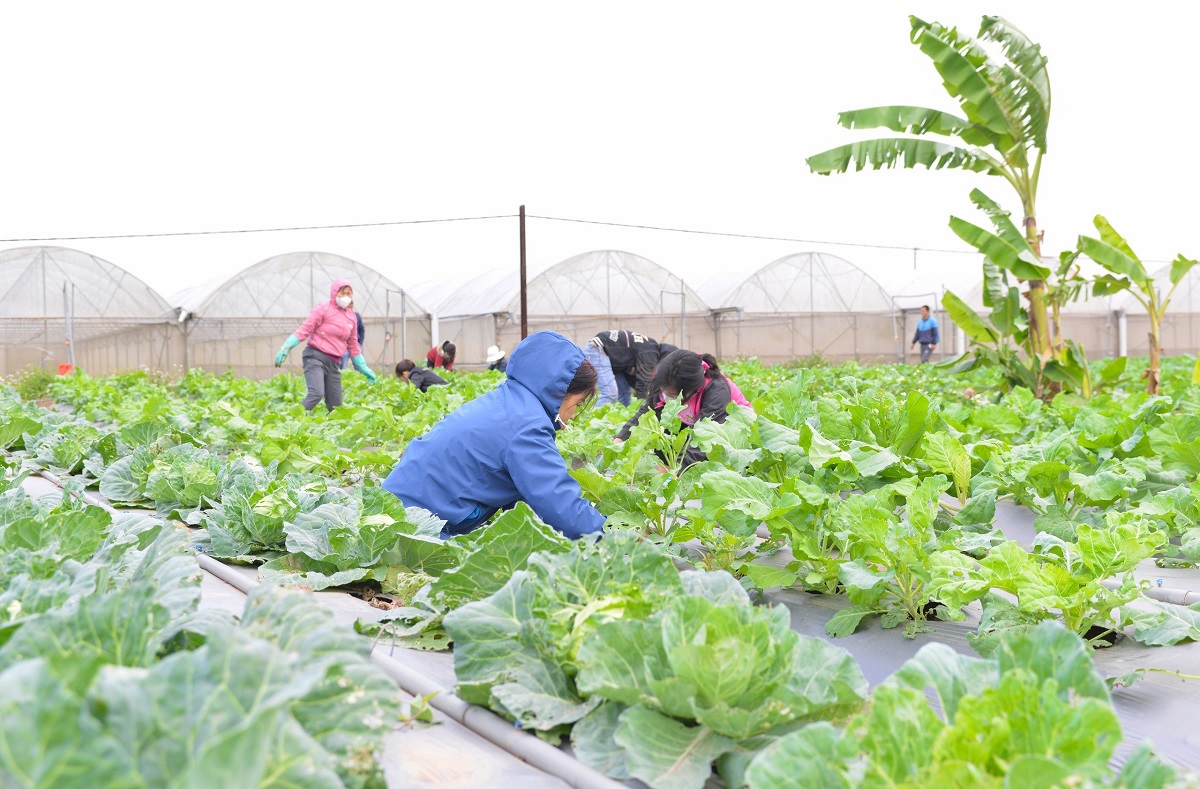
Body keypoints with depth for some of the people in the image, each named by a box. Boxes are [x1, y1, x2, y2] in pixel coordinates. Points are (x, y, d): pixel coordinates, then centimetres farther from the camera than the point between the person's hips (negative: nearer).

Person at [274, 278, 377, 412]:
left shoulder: (351, 316, 15)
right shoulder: (323, 309, -2)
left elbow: (353, 345, 21)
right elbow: (304, 330, -5)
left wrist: (364, 368, 20)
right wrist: (285, 348, -15)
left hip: (334, 363, 6)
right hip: (315, 357, -6)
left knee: (335, 406, 3)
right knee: (317, 394, -28)